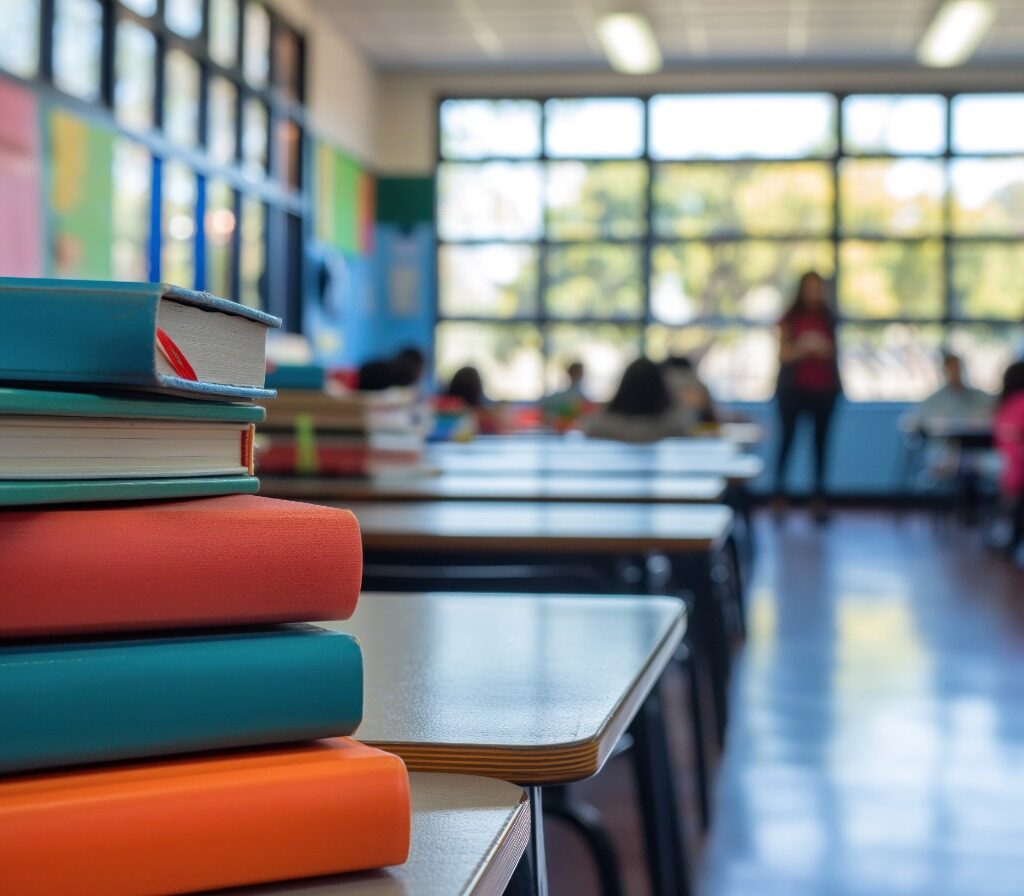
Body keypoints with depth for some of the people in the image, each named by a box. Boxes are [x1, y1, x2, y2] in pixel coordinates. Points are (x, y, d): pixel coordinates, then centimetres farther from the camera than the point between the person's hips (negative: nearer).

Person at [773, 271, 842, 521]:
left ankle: (819, 498, 0)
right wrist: (803, 347, -19)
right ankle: (779, 497, -4)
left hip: (823, 389, 3)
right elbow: (784, 354, -2)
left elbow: (832, 352, 14)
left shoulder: (828, 318, 11)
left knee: (820, 442, -1)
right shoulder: (790, 319, 3)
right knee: (787, 439, -5)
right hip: (794, 388, -2)